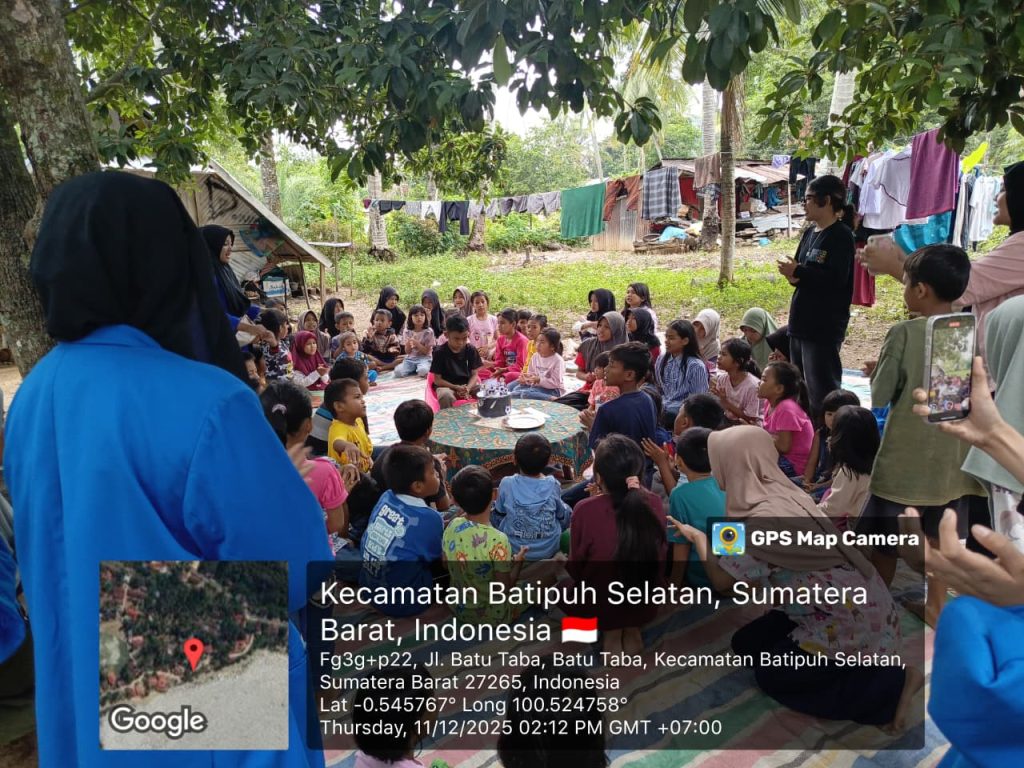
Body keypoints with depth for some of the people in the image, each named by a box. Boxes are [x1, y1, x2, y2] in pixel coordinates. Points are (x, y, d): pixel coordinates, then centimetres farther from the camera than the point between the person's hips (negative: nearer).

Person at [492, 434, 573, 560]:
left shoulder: (507, 484, -17)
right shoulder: (553, 484, -15)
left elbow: (499, 513, 0)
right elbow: (561, 515, 3)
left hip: (512, 549, 0)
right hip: (549, 550, 1)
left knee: (492, 510, 23)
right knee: (566, 511, 24)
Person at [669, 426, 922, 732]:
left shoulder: (765, 519, -28)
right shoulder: (780, 494, -2)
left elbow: (722, 580, -16)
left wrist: (699, 537, -4)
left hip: (850, 617, -9)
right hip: (847, 604, 9)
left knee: (771, 674, 3)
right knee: (746, 643, 11)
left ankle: (893, 682, 4)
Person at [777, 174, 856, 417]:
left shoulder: (841, 235, -10)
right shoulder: (810, 233, 15)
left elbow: (836, 279, -21)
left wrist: (798, 271, -16)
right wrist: (793, 275, -2)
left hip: (825, 325, -9)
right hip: (801, 321, 9)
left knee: (821, 388, -6)